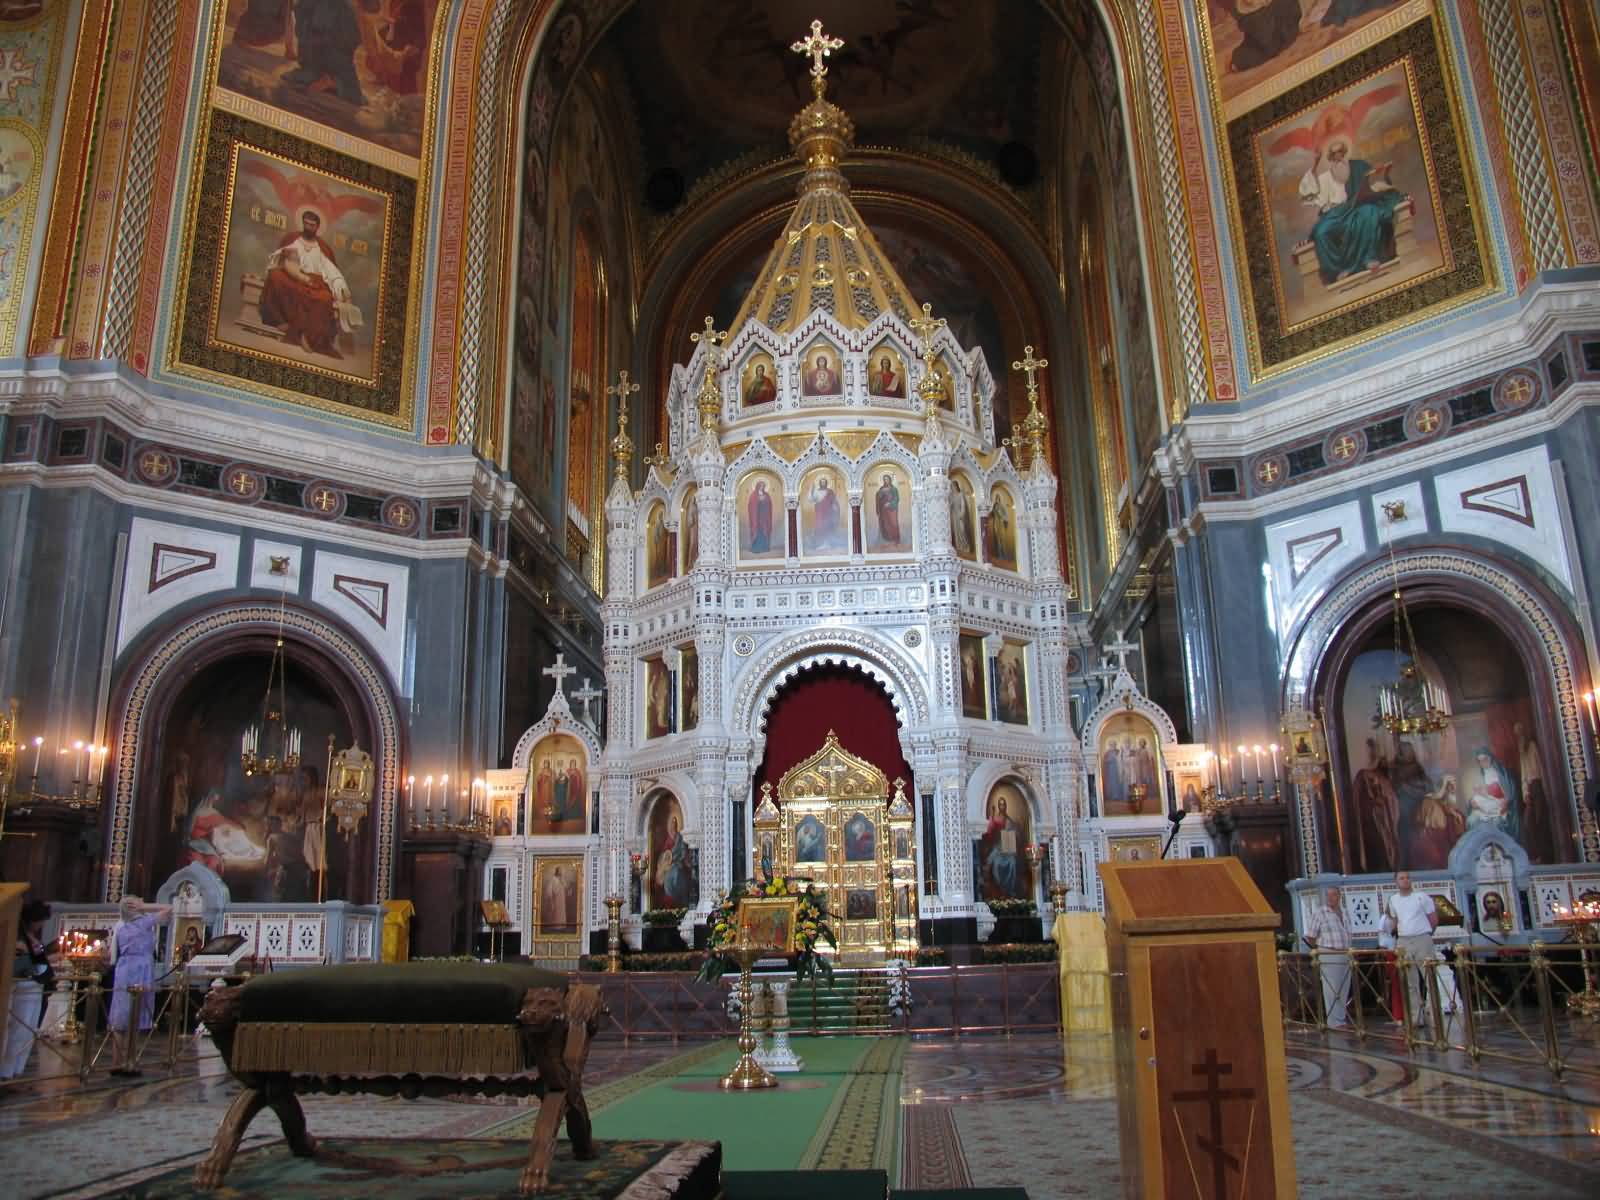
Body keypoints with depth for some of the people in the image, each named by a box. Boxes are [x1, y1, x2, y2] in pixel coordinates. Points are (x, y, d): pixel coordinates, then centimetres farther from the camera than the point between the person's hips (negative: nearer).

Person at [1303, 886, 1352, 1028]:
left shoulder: (1344, 911, 13)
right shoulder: (1318, 912, -7)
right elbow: (1310, 937, -5)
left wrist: (1348, 950, 15)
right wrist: (1322, 948, 2)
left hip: (1346, 955, 7)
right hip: (1329, 956, -7)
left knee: (1343, 990, 10)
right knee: (1332, 990, -6)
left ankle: (1340, 1020, 18)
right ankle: (1334, 1022, -2)